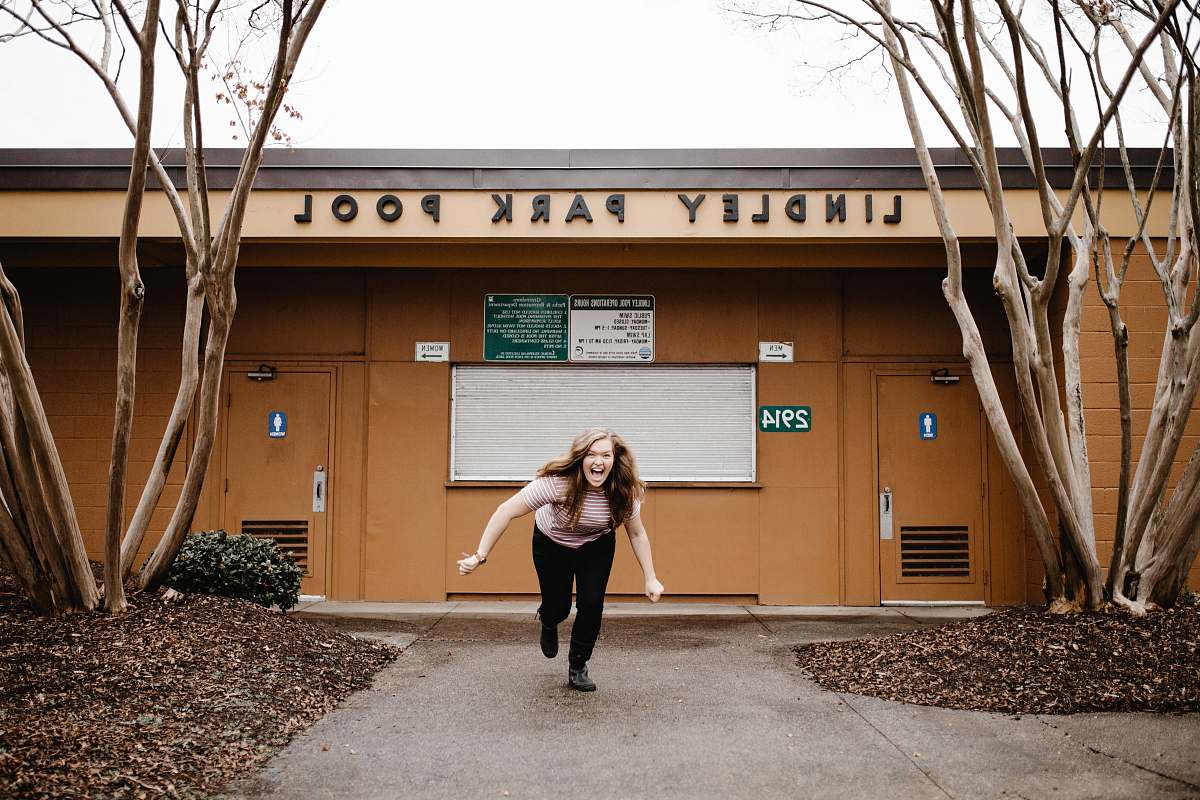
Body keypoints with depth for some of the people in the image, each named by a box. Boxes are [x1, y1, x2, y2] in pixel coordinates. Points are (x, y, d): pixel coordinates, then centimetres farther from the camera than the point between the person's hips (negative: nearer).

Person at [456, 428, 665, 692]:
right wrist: (480, 556, -35)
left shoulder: (624, 491, -27)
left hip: (596, 545, 2)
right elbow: (507, 511, -33)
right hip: (551, 543, -2)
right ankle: (548, 621, 40)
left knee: (592, 603, -14)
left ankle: (577, 667, 12)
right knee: (558, 608, -2)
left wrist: (651, 579, -10)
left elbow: (637, 534, -10)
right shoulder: (557, 482, -39)